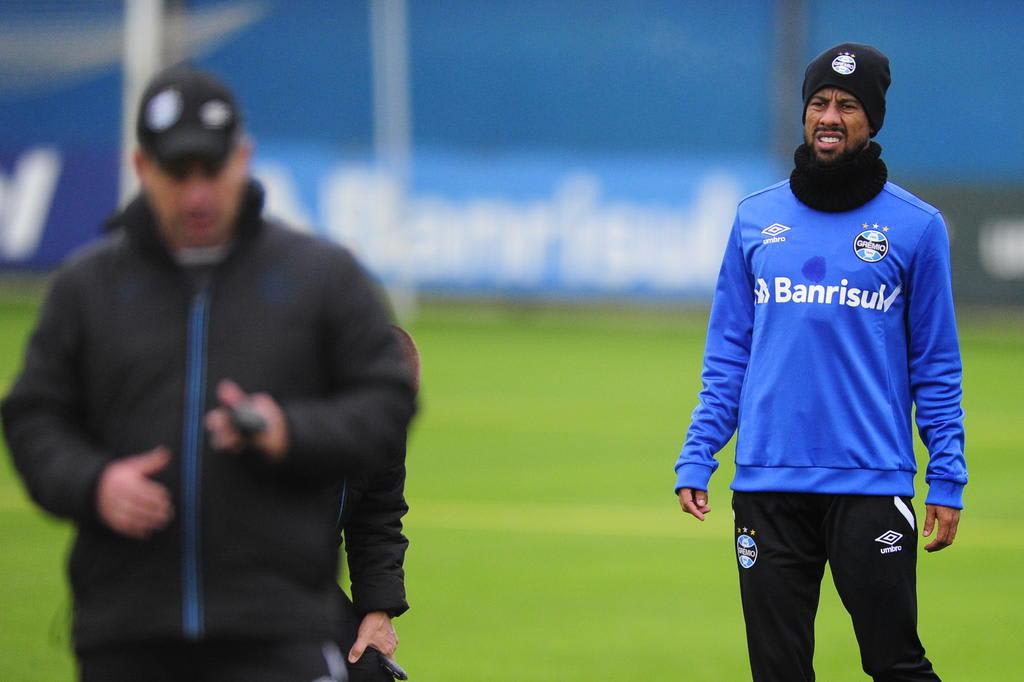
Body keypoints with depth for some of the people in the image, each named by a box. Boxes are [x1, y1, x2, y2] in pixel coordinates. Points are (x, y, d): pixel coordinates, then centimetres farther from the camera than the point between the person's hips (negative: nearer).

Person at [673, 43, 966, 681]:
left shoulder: (916, 226, 3)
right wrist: (696, 458, 4)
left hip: (872, 485, -3)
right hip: (768, 485, 3)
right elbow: (728, 354, 13)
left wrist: (947, 480, -2)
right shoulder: (757, 219, 10)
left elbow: (937, 366, 4)